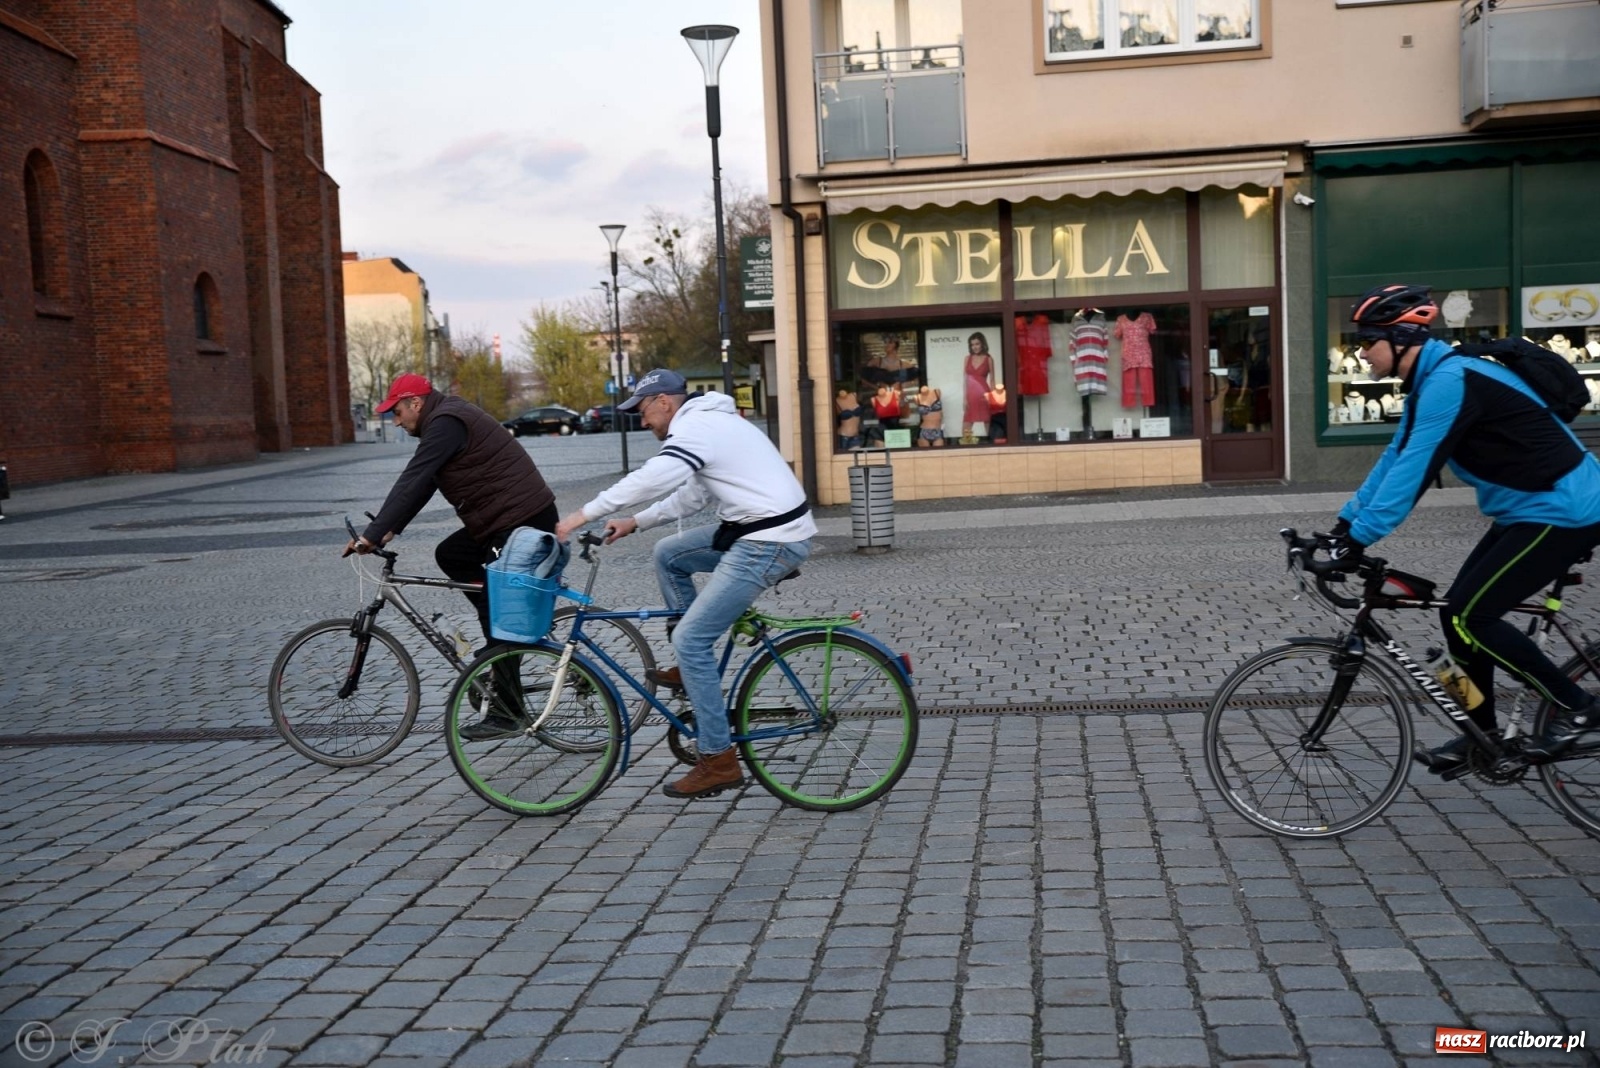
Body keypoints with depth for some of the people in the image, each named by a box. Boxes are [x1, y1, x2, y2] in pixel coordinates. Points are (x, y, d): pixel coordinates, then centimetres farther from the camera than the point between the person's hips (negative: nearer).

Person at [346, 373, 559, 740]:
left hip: (524, 520, -10)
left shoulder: (447, 423, -14)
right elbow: (422, 485, 20)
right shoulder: (444, 421, 19)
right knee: (449, 555, 15)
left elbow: (412, 483, -21)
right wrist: (390, 530, 13)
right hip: (503, 520, 10)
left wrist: (372, 534, -20)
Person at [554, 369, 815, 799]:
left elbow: (649, 480, -25)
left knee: (690, 639, -8)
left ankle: (718, 760, -3)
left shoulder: (696, 429, -13)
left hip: (769, 543, -10)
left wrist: (583, 515, -20)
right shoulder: (710, 422, 19)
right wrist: (635, 522, 17)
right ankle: (694, 667, 23)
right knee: (668, 554, 20)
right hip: (758, 531, 11)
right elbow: (691, 497, 24)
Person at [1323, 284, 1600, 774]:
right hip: (1530, 509, 10)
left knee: (1469, 617, -11)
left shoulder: (1449, 380, -22)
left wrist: (1358, 539, -25)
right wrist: (1345, 521, 9)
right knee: (1459, 612, 8)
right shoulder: (1431, 382, 10)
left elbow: (1412, 472, -27)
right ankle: (1481, 734, 19)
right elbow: (1395, 459, 13)